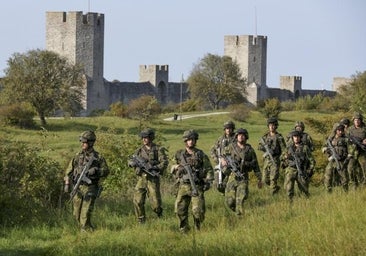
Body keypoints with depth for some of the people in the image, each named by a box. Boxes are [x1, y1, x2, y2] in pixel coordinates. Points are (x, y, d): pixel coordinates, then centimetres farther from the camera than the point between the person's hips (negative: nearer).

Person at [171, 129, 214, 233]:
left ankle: (198, 230, 11)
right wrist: (177, 168, -4)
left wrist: (208, 181, -5)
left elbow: (209, 169, 6)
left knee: (198, 210, -10)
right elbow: (173, 169, 19)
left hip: (197, 186, -2)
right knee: (180, 209, -5)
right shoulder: (179, 154, 10)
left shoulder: (201, 155, 5)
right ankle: (184, 230, 10)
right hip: (183, 186, 2)